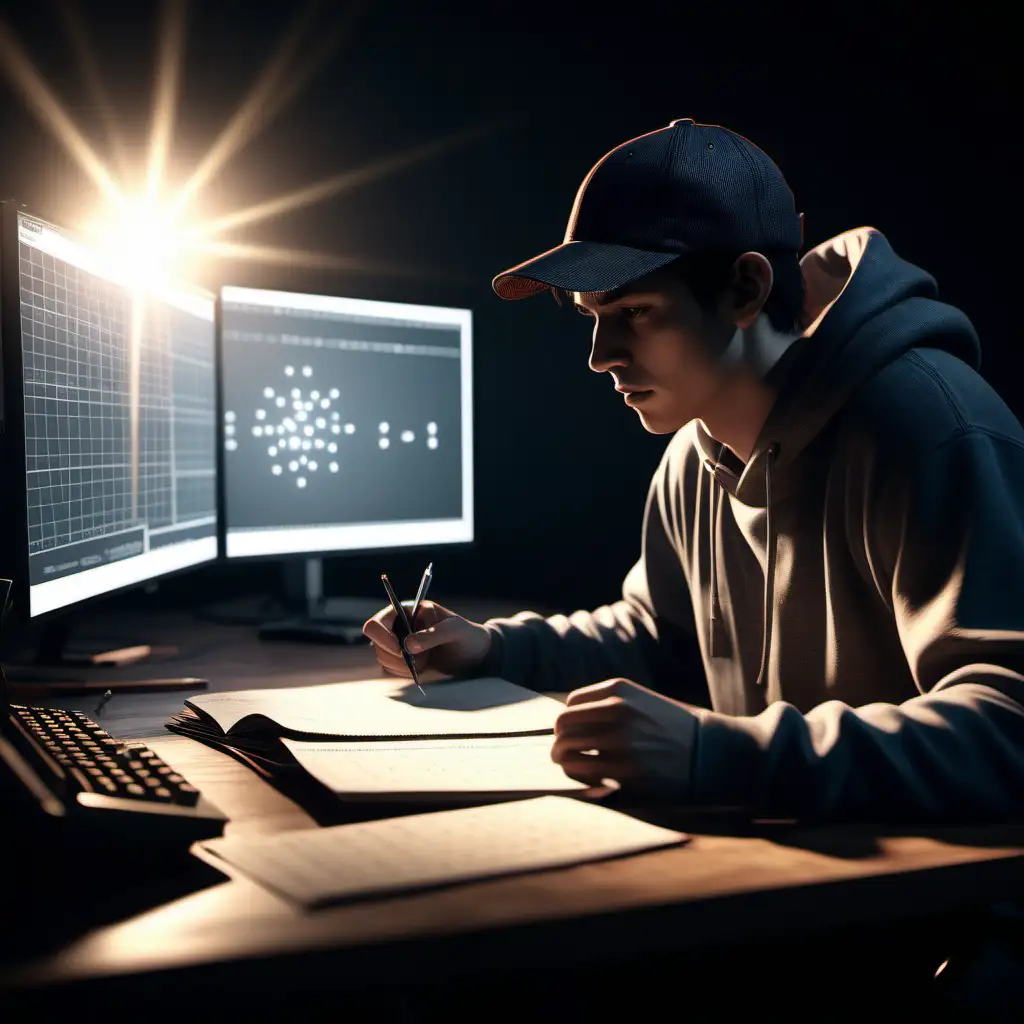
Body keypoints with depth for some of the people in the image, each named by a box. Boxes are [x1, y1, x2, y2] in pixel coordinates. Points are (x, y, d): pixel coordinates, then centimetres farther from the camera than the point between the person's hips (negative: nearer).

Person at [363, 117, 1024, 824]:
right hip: (774, 852, 7)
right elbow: (662, 637, 20)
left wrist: (720, 753, -39)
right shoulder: (697, 456, 5)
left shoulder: (926, 425, -22)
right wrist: (490, 648, 6)